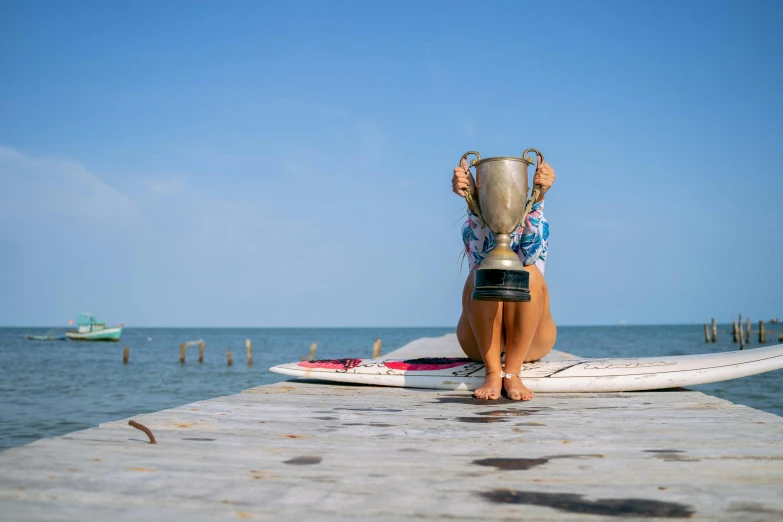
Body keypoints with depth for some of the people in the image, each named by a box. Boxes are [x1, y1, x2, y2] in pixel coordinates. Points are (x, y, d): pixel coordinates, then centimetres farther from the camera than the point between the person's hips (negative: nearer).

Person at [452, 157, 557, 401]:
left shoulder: (536, 229, 0)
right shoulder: (472, 230, -1)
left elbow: (529, 251, -26)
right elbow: (483, 250, -26)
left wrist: (539, 195, -46)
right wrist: (472, 198, -47)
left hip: (530, 341, 0)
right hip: (480, 341, 0)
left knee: (530, 274, -28)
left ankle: (512, 374, -28)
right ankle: (493, 373, -29)